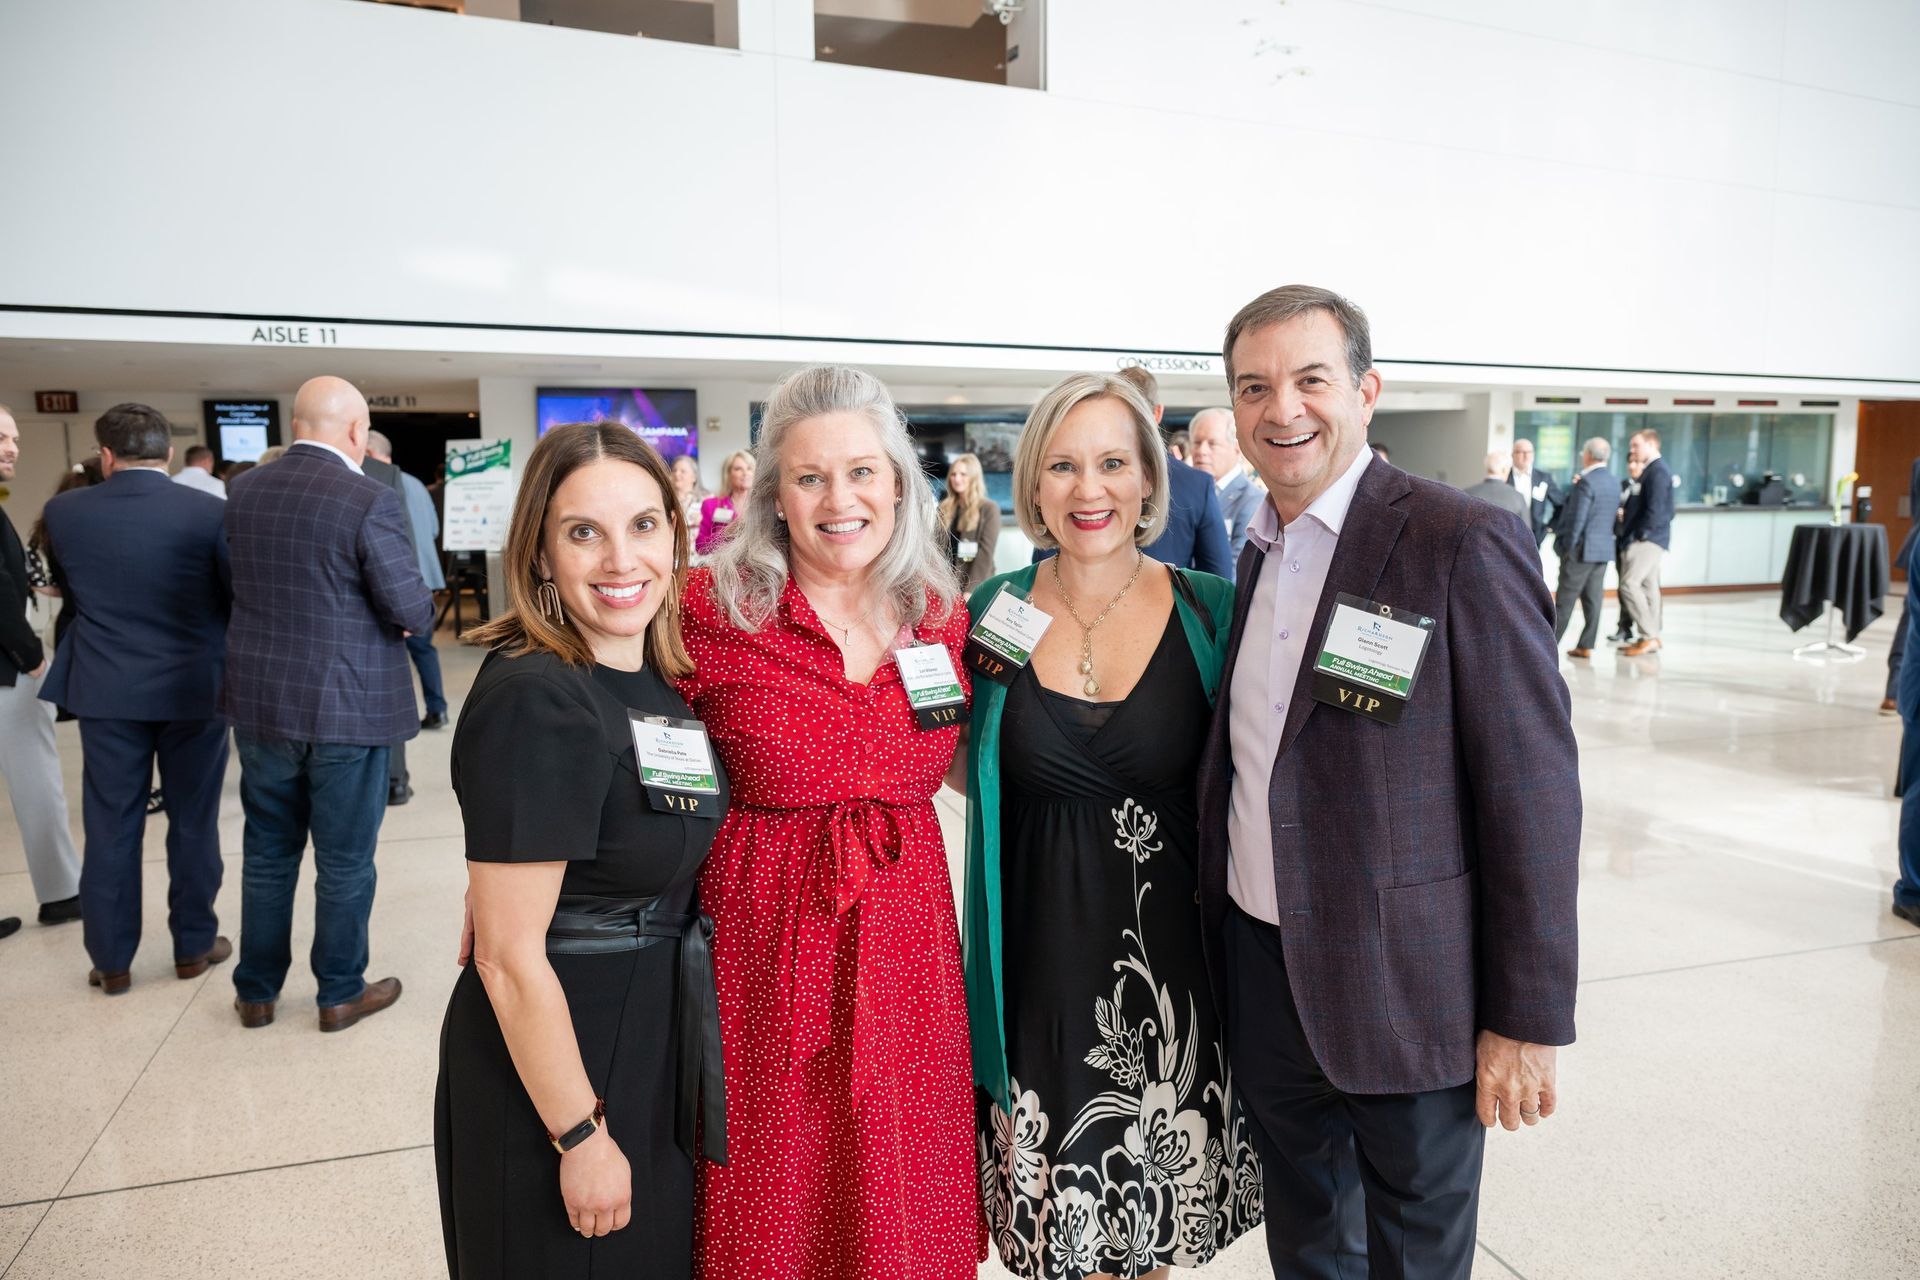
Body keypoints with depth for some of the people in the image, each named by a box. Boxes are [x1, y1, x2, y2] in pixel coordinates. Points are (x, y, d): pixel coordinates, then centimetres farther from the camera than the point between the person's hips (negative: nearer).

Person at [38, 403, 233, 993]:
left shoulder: (64, 512, -3)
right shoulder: (210, 511, -11)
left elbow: (66, 589, 15)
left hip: (106, 690, 2)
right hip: (194, 687, -1)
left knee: (110, 827, 10)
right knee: (193, 820, 10)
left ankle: (111, 960, 20)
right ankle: (194, 945, 21)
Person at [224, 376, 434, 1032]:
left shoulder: (241, 491, 1)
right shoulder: (370, 500, -18)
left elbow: (239, 582, 12)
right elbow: (412, 610, -18)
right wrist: (418, 611, 4)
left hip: (259, 702, 6)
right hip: (346, 707, -5)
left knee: (268, 850, 18)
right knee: (344, 859, 9)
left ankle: (256, 990, 30)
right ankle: (341, 993, 23)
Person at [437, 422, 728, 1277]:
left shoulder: (662, 676, 0)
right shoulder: (533, 700, -25)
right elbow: (509, 956, -23)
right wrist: (583, 1138, -18)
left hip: (658, 1042, 8)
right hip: (554, 1056, -8)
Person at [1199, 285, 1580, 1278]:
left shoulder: (1464, 545, -16)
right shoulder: (1258, 550, 6)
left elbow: (1534, 794, -16)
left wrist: (1528, 1018, -13)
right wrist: (1227, 946, 11)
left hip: (1405, 989, -6)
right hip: (1262, 972, 6)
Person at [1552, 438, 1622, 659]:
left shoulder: (1586, 482, -16)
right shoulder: (1614, 482, 11)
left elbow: (1577, 519, -18)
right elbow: (1612, 512, 15)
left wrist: (1567, 547, -10)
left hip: (1582, 549, -8)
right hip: (1605, 548, 8)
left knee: (1565, 599, -2)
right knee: (1593, 598, 7)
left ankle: (1551, 644, 2)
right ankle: (1586, 646, 9)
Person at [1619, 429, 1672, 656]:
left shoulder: (1657, 471, -14)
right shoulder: (1651, 470, 16)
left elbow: (1655, 510, -20)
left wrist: (1640, 534, -14)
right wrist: (1630, 530, 10)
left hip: (1649, 539, -10)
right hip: (1647, 539, 10)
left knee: (1629, 584, -14)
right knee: (1647, 586, 11)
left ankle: (1649, 637, -10)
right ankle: (1651, 638, 17)